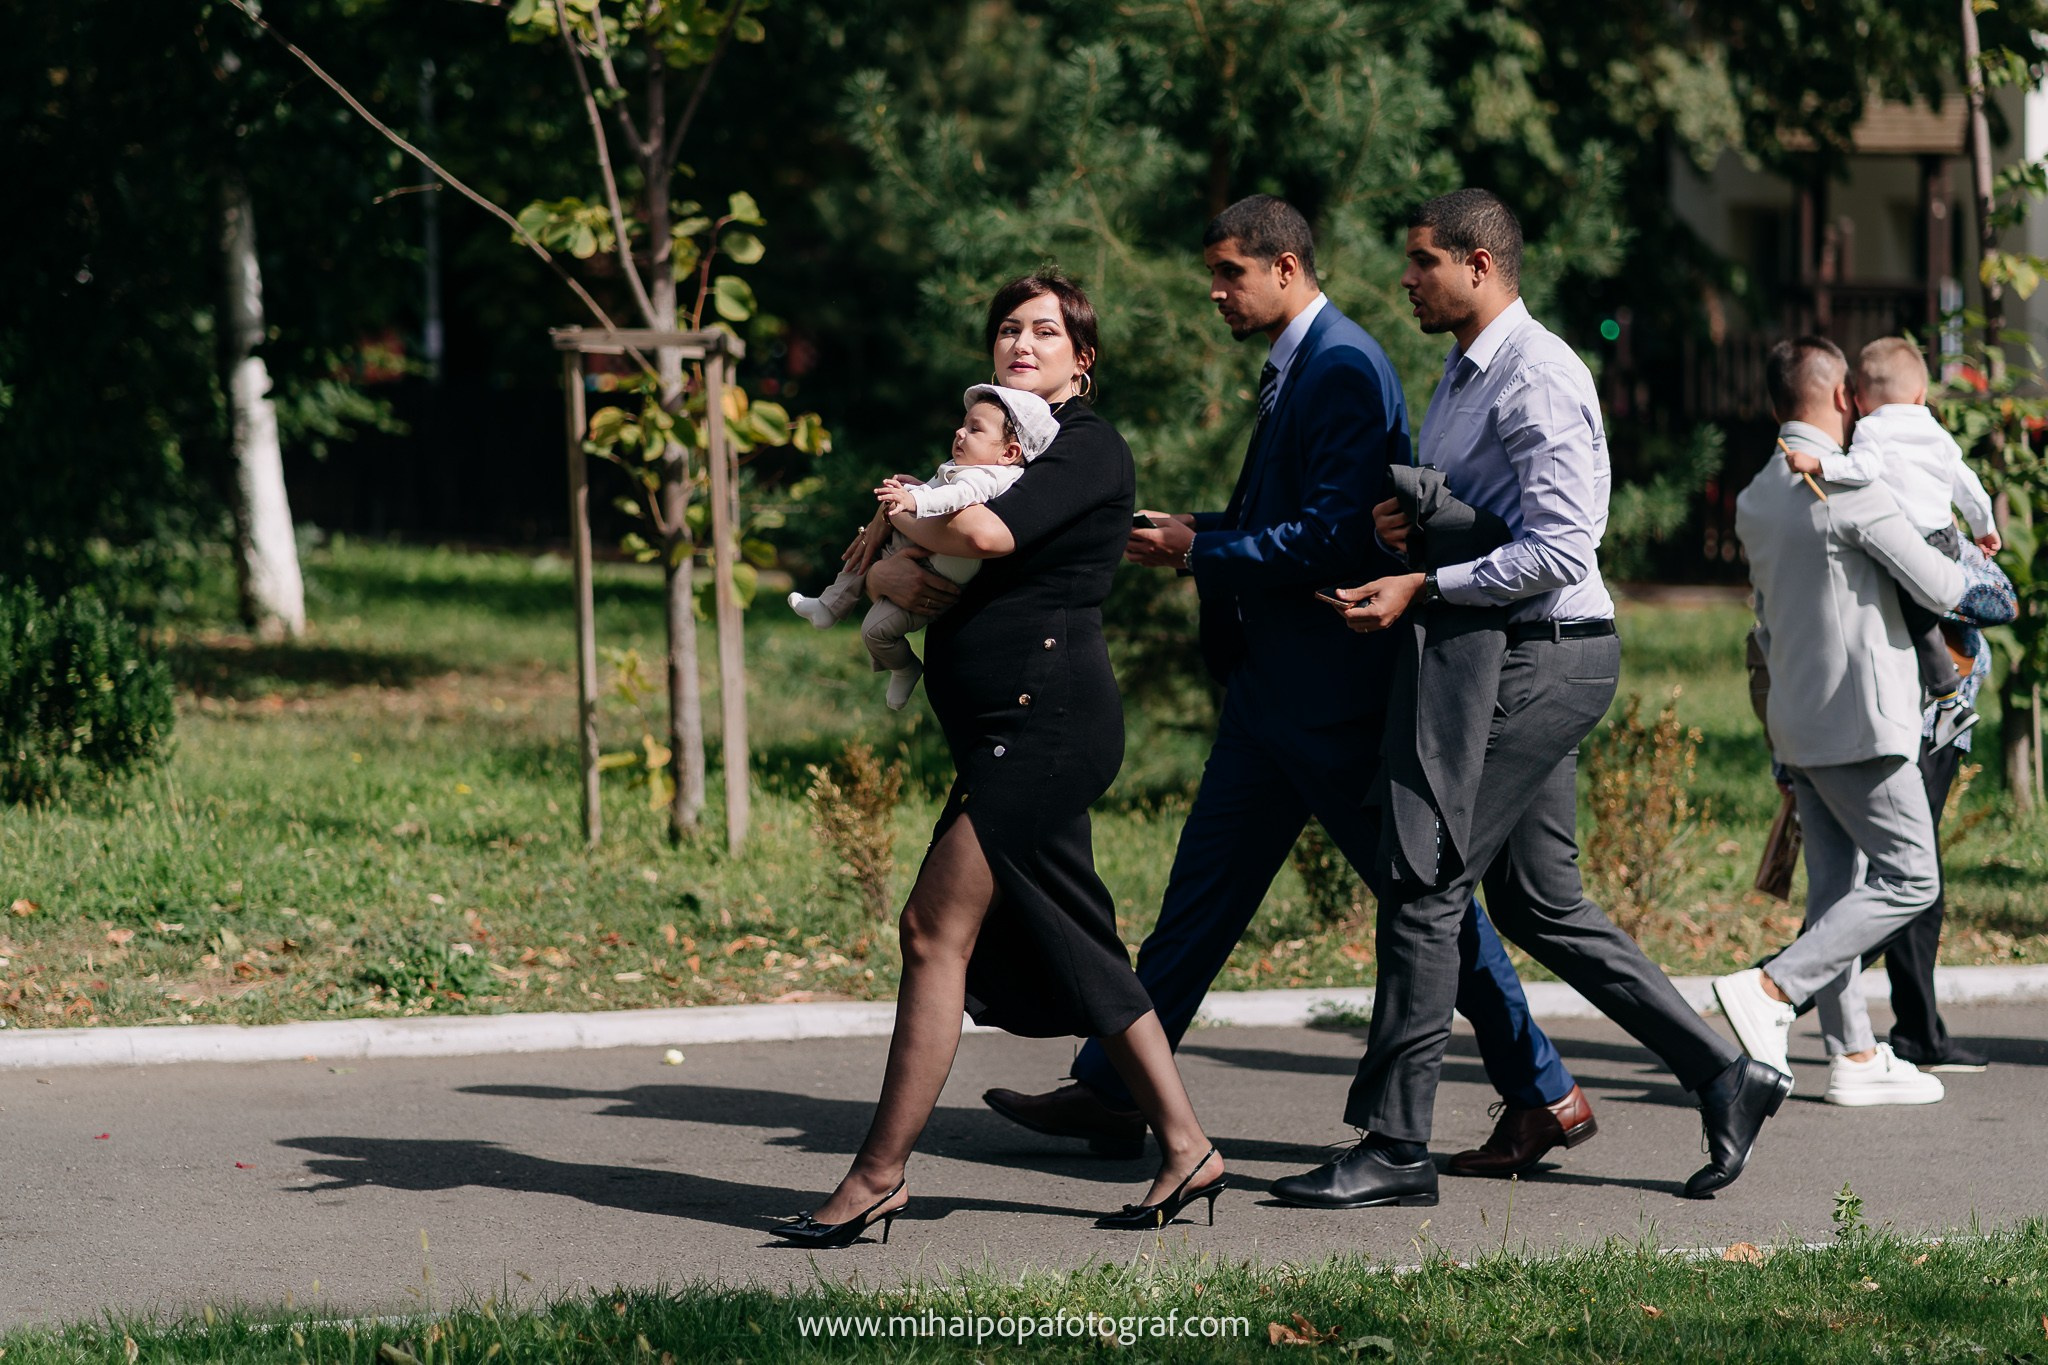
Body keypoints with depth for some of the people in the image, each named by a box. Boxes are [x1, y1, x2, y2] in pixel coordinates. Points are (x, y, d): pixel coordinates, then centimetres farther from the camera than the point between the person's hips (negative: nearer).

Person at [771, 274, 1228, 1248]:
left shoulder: (1091, 448, -5)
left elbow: (988, 533, -23)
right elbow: (880, 557, 18)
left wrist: (905, 519, -3)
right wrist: (887, 575, -6)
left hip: (1044, 718, -10)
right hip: (1011, 730, 10)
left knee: (936, 930, -11)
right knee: (1067, 950, 9)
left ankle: (878, 1177, -8)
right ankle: (1186, 1150, 13)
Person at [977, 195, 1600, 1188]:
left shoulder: (1344, 371, -17)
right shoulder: (1292, 369, 15)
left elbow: (1332, 538, -24)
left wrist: (1201, 550, -16)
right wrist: (1194, 533, 7)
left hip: (1334, 691, -10)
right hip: (1275, 689, 10)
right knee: (1206, 884, 12)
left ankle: (1545, 1097, 6)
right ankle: (1109, 1091, 17)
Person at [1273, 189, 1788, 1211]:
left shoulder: (1536, 377, -14)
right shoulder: (1464, 374, 18)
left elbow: (1557, 550, -21)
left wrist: (1423, 587, -20)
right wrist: (1404, 520, 4)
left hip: (1535, 657, -11)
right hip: (1503, 658, 11)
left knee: (1425, 880, -9)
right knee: (1539, 903, 11)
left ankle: (1394, 1146, -5)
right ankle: (1723, 1077, 15)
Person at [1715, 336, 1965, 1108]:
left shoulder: (1755, 500, 10)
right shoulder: (1851, 491, -16)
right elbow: (1939, 590, -11)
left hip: (1796, 721, 8)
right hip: (1860, 719, -8)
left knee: (1836, 886, 9)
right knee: (1909, 878, -3)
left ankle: (1853, 1057, 9)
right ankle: (1772, 990, -14)